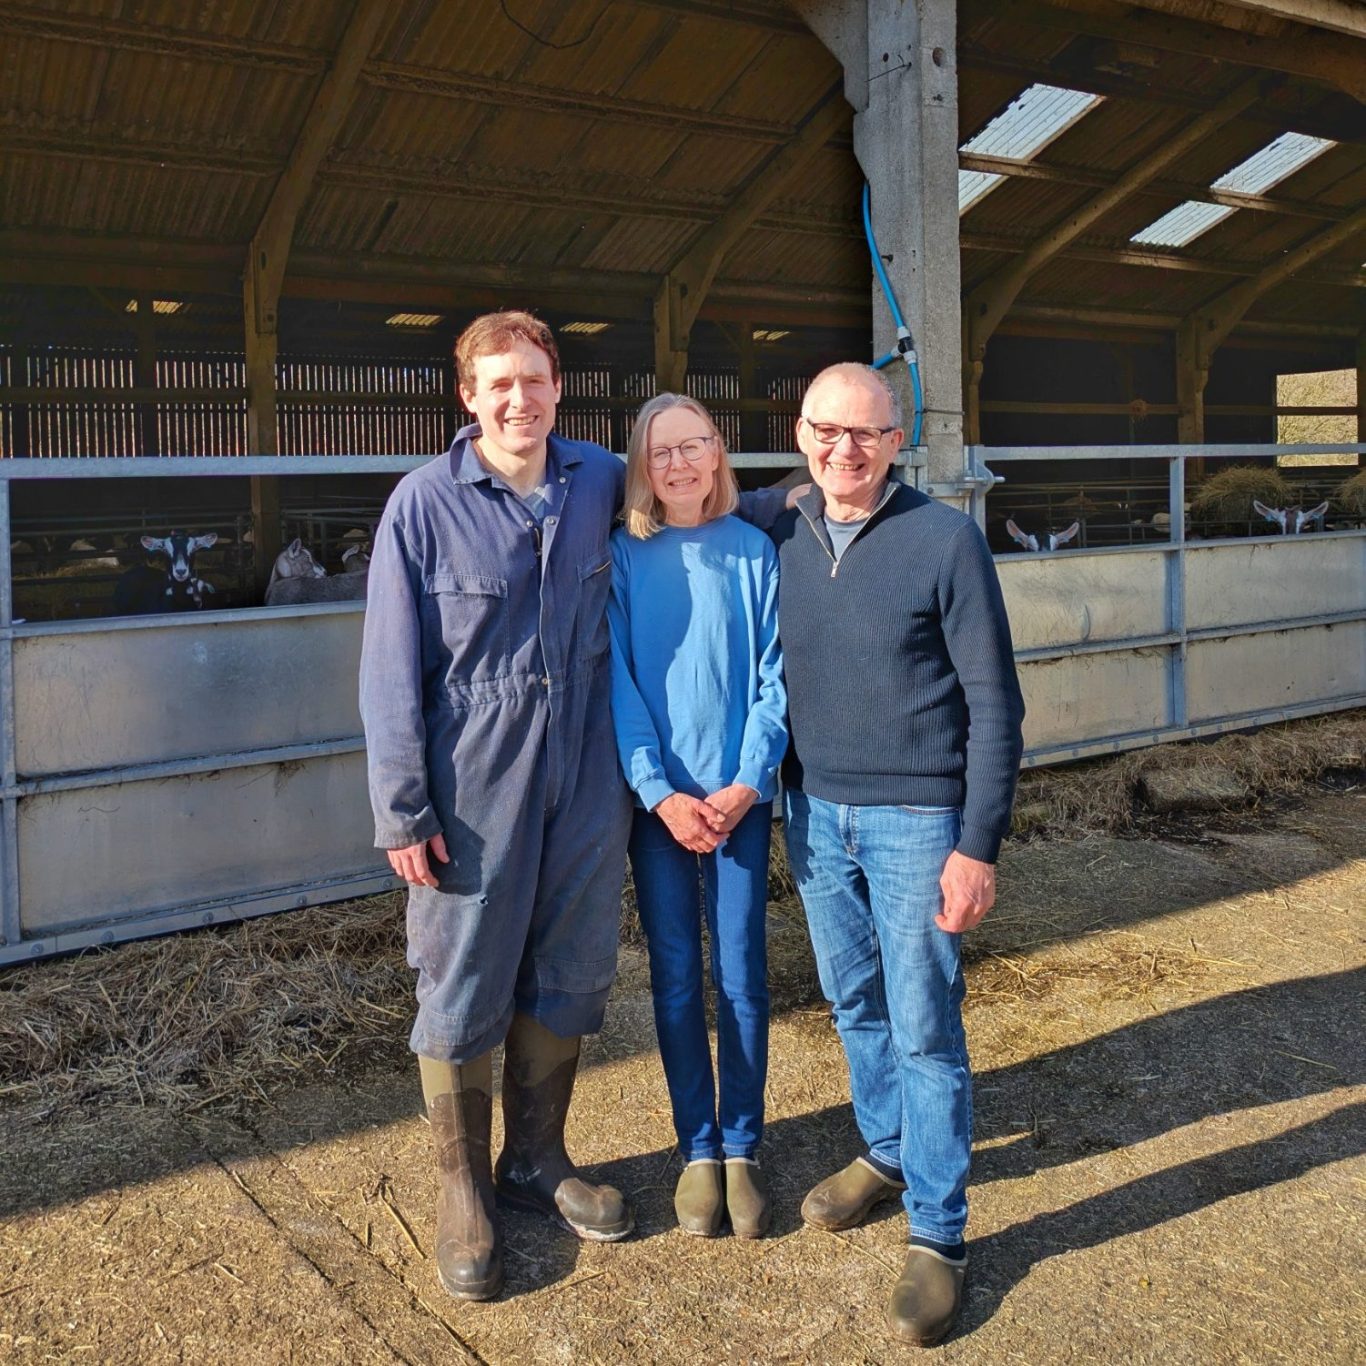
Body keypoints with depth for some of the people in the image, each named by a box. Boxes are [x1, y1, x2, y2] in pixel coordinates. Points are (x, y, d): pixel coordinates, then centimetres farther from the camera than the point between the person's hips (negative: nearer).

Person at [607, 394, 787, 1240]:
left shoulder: (752, 552, 0)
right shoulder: (624, 558, 1)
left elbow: (774, 677, -1)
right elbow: (618, 683, -2)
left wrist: (748, 782, -11)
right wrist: (658, 790, -11)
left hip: (738, 796, 0)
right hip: (659, 799, 1)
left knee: (742, 974, 4)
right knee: (676, 976, 7)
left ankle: (743, 1148, 20)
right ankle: (697, 1150, 21)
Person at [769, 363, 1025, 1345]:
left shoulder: (947, 540, -10)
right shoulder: (779, 540, 3)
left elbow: (994, 702, -9)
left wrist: (979, 844, -13)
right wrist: (778, 797, 7)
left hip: (916, 819, -4)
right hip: (815, 812, 5)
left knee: (925, 1029, 2)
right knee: (855, 1004, 18)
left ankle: (939, 1234, 16)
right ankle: (886, 1153, 39)